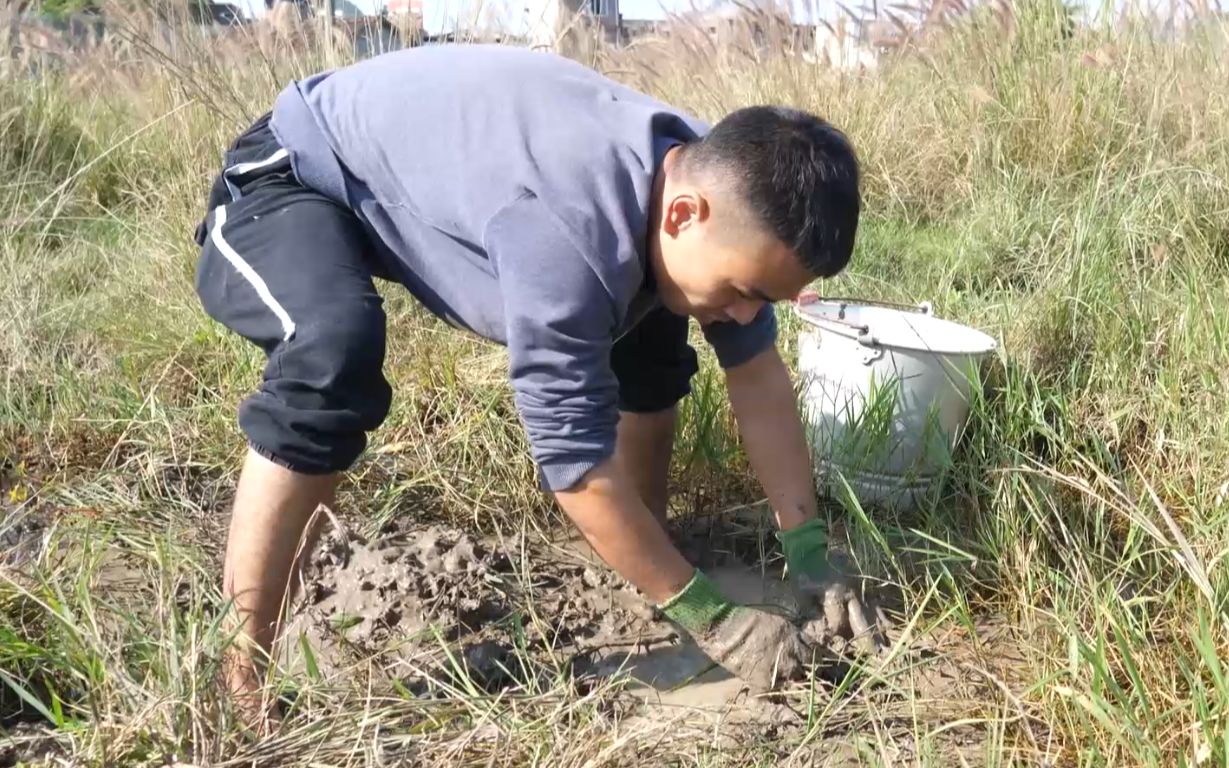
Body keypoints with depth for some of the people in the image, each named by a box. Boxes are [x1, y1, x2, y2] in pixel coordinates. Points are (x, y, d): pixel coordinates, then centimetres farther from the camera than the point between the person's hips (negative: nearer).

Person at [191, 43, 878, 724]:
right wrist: (706, 616, -27)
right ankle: (240, 684, -26)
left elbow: (760, 376, -7)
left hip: (437, 168, 8)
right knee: (335, 359, -38)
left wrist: (809, 549, -11)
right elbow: (577, 459, -36)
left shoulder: (719, 181, -17)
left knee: (649, 333, 2)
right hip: (293, 177, -7)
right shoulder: (571, 229, -43)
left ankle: (647, 568, 16)